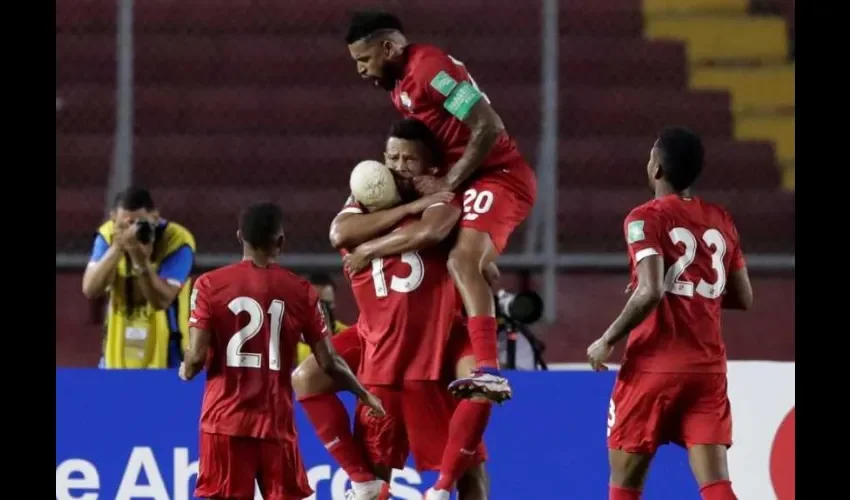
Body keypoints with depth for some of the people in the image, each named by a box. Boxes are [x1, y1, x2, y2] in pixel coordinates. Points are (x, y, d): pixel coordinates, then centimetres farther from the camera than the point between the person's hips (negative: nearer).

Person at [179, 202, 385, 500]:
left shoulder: (211, 285, -4)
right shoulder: (300, 291, 0)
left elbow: (197, 357, -8)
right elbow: (328, 362, 3)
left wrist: (186, 371, 17)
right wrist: (365, 395, 20)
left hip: (225, 419, -1)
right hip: (276, 421, 1)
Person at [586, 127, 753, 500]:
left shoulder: (647, 218, -7)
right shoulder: (720, 220, 11)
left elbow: (651, 292, -20)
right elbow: (743, 298, 15)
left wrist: (607, 340, -9)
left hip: (655, 366, -5)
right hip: (709, 367, 5)